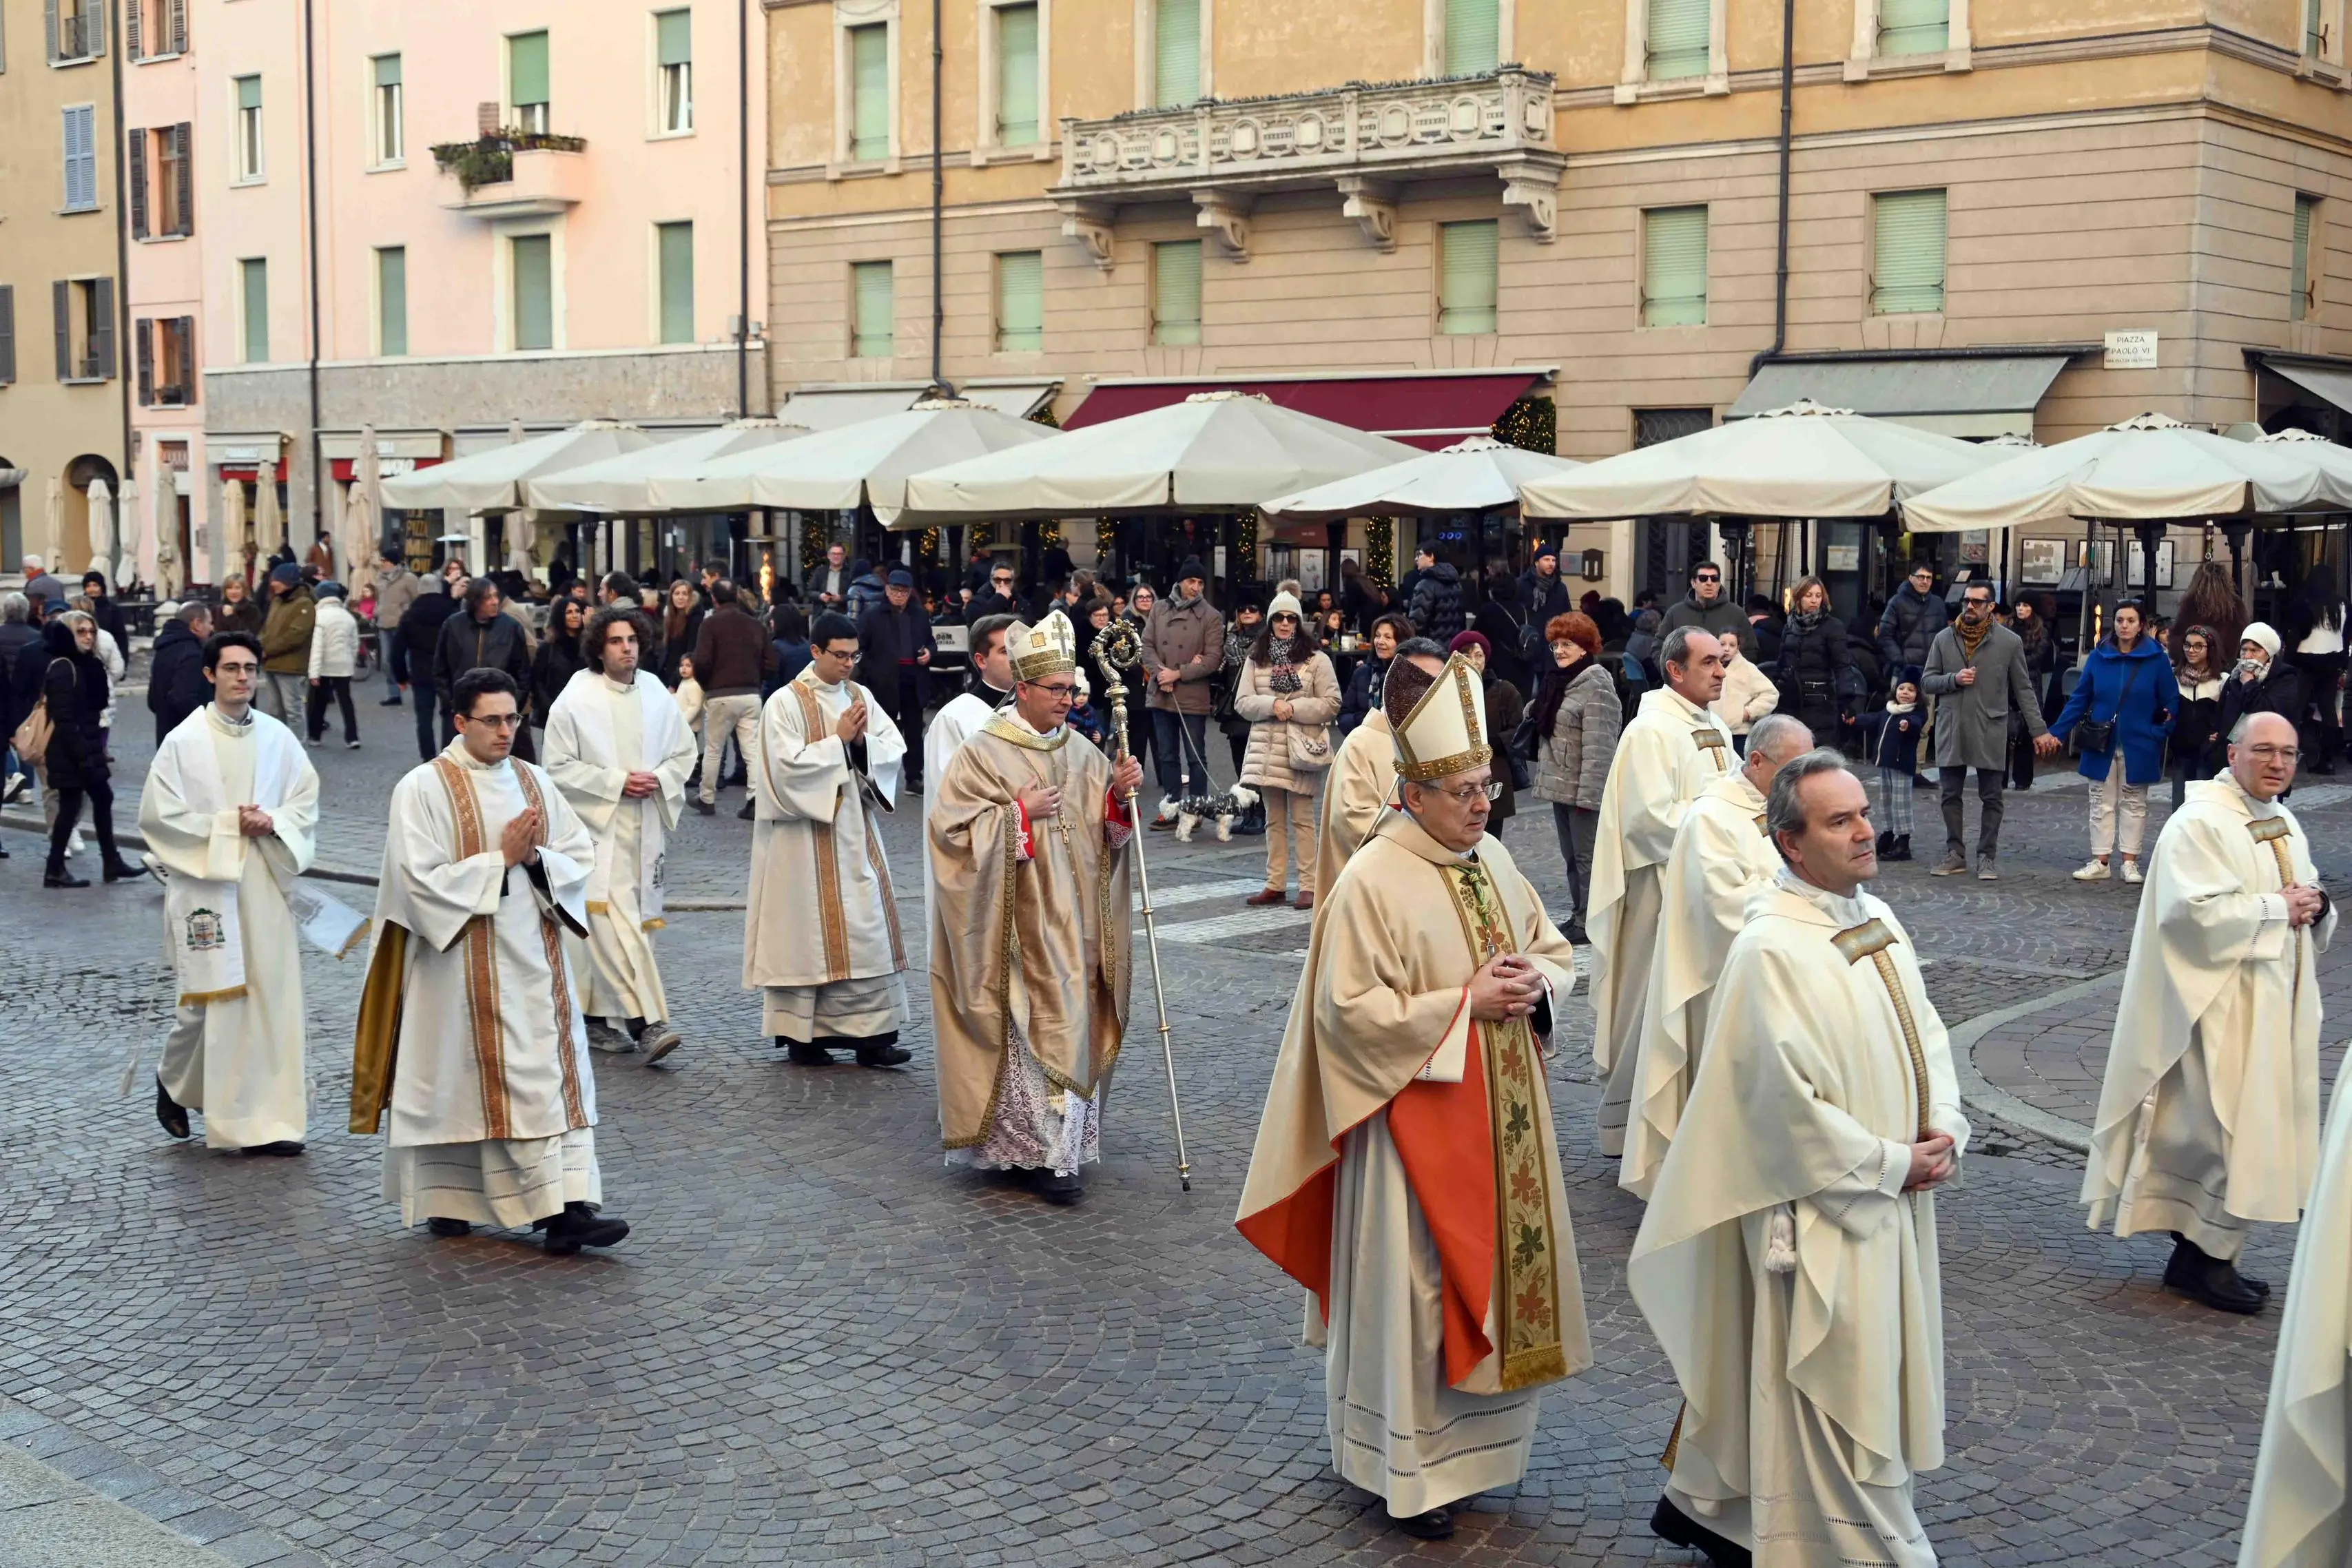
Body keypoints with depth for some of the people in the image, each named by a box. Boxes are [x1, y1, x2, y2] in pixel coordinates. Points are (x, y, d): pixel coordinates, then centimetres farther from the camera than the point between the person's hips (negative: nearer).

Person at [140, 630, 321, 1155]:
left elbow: (307, 800, 9)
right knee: (208, 999, 0)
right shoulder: (184, 741, -5)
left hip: (266, 884, 3)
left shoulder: (277, 737, 4)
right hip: (206, 885, -3)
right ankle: (174, 1081, 31)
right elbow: (158, 814, -7)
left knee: (273, 998, 1)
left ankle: (270, 1119, 7)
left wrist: (272, 822, -10)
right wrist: (227, 824, -11)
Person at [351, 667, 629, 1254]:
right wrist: (500, 859, -14)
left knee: (556, 1076, -2)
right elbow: (421, 879, -14)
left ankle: (569, 1208, -2)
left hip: (535, 958, 5)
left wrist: (537, 859, -11)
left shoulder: (535, 782, 9)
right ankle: (445, 1201, 9)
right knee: (461, 1080, -2)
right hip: (465, 963, -5)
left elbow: (582, 857, 9)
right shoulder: (423, 788, -6)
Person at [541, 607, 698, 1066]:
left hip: (646, 826, 5)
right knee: (613, 923, -14)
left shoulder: (657, 695, 6)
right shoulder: (575, 700, -6)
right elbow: (558, 767, -5)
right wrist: (617, 782, -12)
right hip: (597, 825, -5)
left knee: (637, 921, 8)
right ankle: (647, 1021, -18)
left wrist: (657, 779, -6)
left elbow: (684, 753, 14)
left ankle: (596, 1018, 20)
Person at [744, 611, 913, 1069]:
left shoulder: (861, 697, 9)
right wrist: (839, 741, -14)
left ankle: (870, 1031, 4)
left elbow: (894, 749, 5)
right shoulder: (786, 703, -7)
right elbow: (788, 766, -16)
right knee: (808, 930, 0)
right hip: (807, 839, -5)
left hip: (857, 832, 5)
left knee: (867, 927, 1)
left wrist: (862, 741, -13)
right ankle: (801, 1033, 10)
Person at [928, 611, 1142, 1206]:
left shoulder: (1081, 754, 9)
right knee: (1036, 1028, -7)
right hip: (1020, 926, -6)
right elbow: (952, 828, -13)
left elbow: (1105, 831, 13)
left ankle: (1063, 1143, 20)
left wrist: (1119, 795, -7)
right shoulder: (983, 754, -8)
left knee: (1071, 1022, 9)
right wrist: (1019, 815, -17)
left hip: (1073, 921, 6)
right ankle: (1044, 1152, -2)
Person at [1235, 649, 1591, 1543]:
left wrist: (1535, 983, -9)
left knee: (1503, 1264, 15)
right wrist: (1463, 1003, -20)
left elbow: (1556, 951, 14)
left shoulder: (1492, 858, 5)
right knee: (1420, 1282, 1)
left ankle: (1480, 1432, 32)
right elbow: (1351, 1009, -19)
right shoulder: (1373, 882, -17)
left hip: (1504, 1111, 7)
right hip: (1420, 1115, -7)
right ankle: (1412, 1466, 14)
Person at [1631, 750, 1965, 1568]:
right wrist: (1890, 1163, -14)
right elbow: (1789, 1102, -21)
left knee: (1779, 1367, 19)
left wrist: (1944, 1131, -4)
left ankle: (1709, 1500, 36)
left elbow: (1924, 1033, 12)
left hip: (1894, 1194, 9)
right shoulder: (1770, 949, -21)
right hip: (1825, 1205, -9)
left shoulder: (1877, 918, 6)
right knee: (1838, 1390, 2)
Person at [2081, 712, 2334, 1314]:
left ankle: (2203, 1256, 21)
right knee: (2226, 1131, -7)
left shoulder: (2284, 825, 14)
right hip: (2222, 1009, -9)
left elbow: (2307, 903, 23)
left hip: (2276, 1005, 9)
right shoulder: (2200, 824, -14)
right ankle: (2205, 1259, 7)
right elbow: (2195, 909, -24)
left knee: (2253, 1129, 12)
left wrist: (2314, 905, 0)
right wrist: (2276, 909, -17)